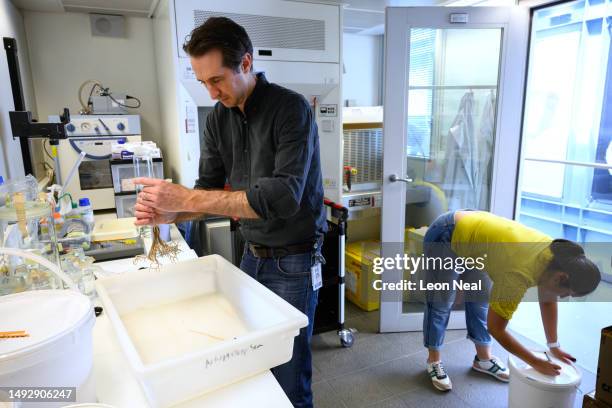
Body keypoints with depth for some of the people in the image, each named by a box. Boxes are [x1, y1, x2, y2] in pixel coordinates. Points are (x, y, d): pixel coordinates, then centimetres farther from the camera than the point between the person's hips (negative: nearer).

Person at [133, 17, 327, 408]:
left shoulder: (291, 109, -17)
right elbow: (210, 188, 6)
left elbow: (284, 196, -28)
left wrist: (188, 198, -29)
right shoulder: (218, 117, 3)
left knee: (289, 373, 6)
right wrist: (169, 213, -16)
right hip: (252, 254, 6)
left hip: (293, 260, -5)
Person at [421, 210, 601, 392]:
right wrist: (536, 362, -15)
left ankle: (483, 358, 28)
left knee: (481, 301, 13)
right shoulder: (519, 273, -35)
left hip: (470, 229, 8)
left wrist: (554, 346, 7)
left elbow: (548, 301, 5)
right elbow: (495, 328, -23)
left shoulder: (555, 253, -13)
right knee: (441, 304, 2)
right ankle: (434, 360, 20)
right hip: (445, 237, -8)